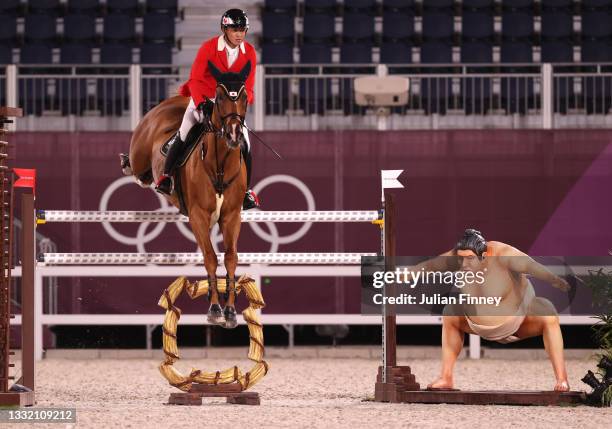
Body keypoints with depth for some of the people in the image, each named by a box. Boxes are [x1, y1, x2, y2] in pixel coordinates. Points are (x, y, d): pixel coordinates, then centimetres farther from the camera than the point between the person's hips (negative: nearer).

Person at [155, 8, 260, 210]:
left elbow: (248, 86, -4)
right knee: (183, 135, -12)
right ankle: (165, 177, 3)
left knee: (244, 144, -7)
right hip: (203, 99, -2)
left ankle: (246, 191, 5)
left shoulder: (249, 53, -6)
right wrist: (201, 103, -31)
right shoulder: (209, 48, -17)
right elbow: (195, 80, -18)